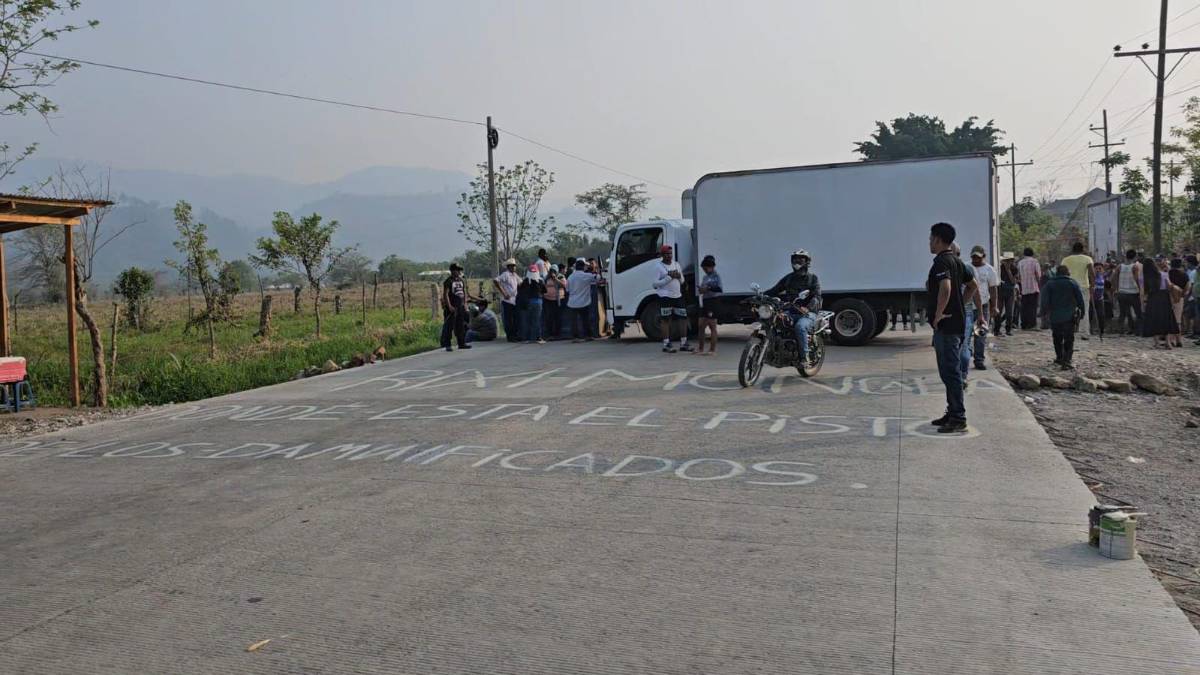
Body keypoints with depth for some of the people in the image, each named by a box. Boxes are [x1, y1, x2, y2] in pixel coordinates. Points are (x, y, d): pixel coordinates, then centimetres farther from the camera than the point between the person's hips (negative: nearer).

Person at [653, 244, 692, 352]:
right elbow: (655, 283, -12)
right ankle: (666, 344, 1)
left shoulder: (676, 264, 15)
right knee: (665, 320, -3)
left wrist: (679, 276, -2)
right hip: (665, 296, -6)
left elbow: (682, 281, 22)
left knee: (683, 317, 4)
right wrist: (669, 277, -16)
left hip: (677, 295, 6)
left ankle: (683, 343, 12)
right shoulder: (658, 266, -4)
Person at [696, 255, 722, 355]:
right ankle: (701, 348, 18)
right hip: (704, 302, 8)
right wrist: (701, 289, 2)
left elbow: (719, 289, -17)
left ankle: (712, 350, 0)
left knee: (712, 326, -4)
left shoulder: (716, 276, -6)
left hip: (712, 301, -8)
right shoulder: (705, 277, 17)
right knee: (701, 326, 10)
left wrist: (708, 288, -24)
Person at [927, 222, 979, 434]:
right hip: (957, 321, 10)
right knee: (950, 370, 16)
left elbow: (945, 288, -31)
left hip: (946, 324, -10)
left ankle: (958, 419, -3)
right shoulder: (956, 261, 15)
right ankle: (953, 413, 23)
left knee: (950, 371, -6)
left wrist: (938, 315, -23)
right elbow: (972, 285, 25)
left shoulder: (941, 262, -16)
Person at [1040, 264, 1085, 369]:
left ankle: (1059, 357, 29)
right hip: (1069, 317, -1)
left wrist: (1044, 312, 5)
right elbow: (1081, 300, 1)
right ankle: (1066, 361, -14)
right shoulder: (1073, 283, 3)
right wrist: (1081, 313, 9)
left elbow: (1045, 300, -4)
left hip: (1055, 316, 1)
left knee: (1057, 338, 18)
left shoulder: (1049, 284, 3)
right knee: (1069, 340, -1)